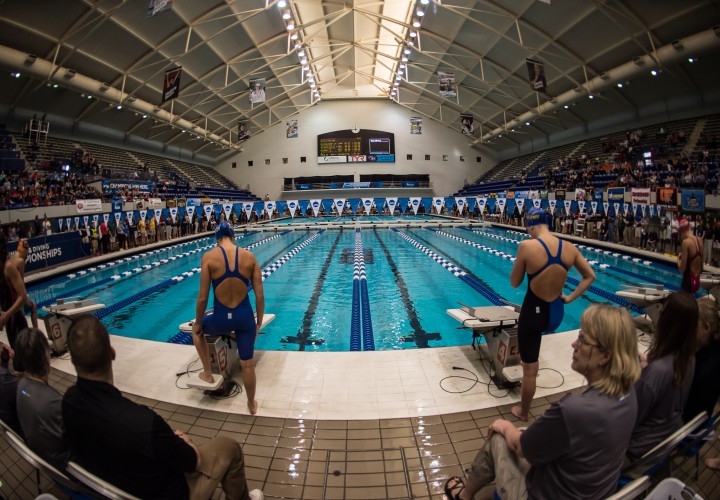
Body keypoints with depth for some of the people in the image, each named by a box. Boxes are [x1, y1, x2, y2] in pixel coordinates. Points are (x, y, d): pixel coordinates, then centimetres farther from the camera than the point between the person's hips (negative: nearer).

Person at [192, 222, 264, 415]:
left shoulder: (209, 257, -10)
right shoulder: (250, 256, -4)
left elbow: (203, 297, -9)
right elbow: (260, 295, -3)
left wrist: (198, 323, 8)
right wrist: (259, 323, 11)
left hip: (221, 319, -2)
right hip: (245, 317, 2)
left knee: (197, 331, 34)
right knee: (247, 364, 20)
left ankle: (208, 373, 41)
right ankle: (252, 404, 38)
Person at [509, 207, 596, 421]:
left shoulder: (527, 246, -21)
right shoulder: (569, 247, -6)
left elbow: (514, 283, -11)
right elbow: (590, 276, 6)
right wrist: (570, 297, 11)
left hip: (533, 312, -5)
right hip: (556, 313, 5)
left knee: (529, 369, 11)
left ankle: (523, 413, 31)